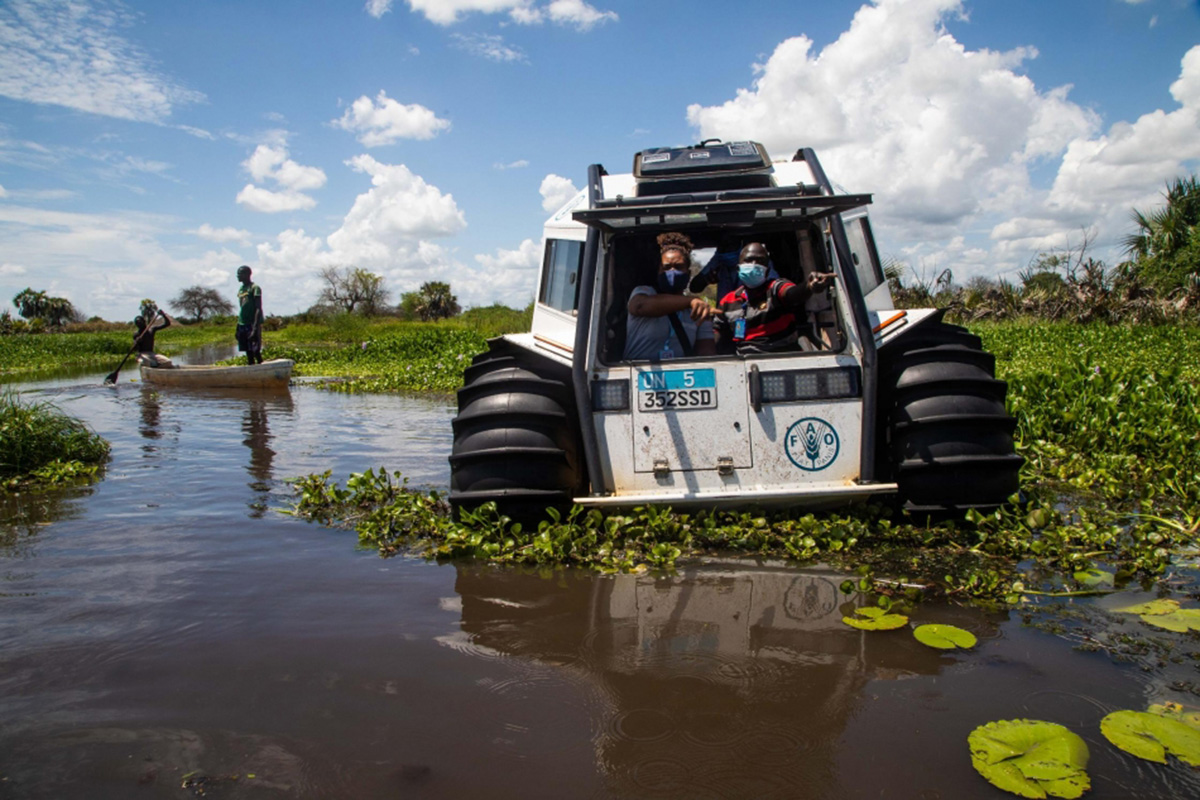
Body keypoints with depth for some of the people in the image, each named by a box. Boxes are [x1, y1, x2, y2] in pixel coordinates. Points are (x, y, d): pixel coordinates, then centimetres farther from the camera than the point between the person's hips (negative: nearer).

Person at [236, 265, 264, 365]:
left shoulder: (254, 288, -7)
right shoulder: (240, 289, 17)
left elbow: (258, 309, -14)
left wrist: (255, 328, -22)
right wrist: (238, 327, 16)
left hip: (252, 324, -7)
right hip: (242, 325, 7)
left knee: (255, 351, -9)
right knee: (248, 353, 7)